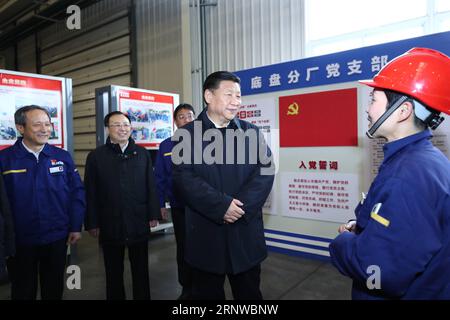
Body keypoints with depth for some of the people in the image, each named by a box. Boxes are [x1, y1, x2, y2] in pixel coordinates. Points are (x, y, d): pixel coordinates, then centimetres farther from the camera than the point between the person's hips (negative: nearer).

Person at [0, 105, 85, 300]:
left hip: (57, 239, 2)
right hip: (19, 241, -1)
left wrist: (76, 227, -1)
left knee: (54, 289, 19)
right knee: (23, 291, 18)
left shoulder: (62, 157, -2)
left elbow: (77, 192, 1)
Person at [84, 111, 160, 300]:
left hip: (139, 224, 1)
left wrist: (153, 215, 0)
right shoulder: (96, 156, 1)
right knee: (114, 272, 15)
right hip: (110, 226, -1)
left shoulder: (142, 153, 5)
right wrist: (92, 224, -2)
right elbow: (91, 193, 0)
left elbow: (150, 187, 4)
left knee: (141, 270, 14)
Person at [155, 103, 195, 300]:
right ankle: (187, 288, 34)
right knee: (183, 247, 15)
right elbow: (159, 177, 3)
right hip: (178, 206, 2)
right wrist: (161, 204, 1)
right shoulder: (166, 146, 2)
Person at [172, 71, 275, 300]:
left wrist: (242, 206, -17)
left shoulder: (251, 132, 6)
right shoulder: (186, 134, -2)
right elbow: (184, 179, -12)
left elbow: (265, 172, -4)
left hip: (246, 232, 2)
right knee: (206, 294, 16)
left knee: (249, 293, 17)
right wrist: (222, 206, -19)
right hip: (205, 233, -2)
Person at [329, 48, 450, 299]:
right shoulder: (426, 157, 2)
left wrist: (344, 240, -15)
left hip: (401, 293, -8)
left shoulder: (406, 176, -30)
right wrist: (360, 230, 0)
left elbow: (377, 272, -33)